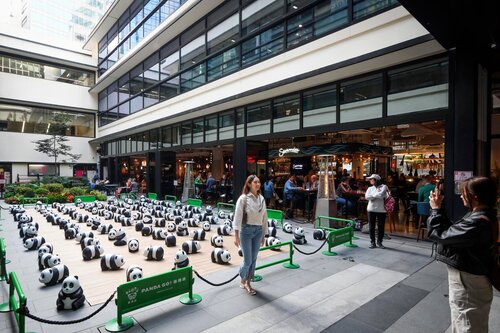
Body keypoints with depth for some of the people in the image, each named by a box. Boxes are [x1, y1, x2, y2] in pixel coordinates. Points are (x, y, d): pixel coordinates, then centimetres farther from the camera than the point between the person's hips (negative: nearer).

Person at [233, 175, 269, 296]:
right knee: (247, 260, 1)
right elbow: (238, 217, -13)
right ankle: (242, 280, 29)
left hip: (258, 231, 5)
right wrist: (236, 235, -17)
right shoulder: (243, 198, -10)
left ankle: (248, 283, 30)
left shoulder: (261, 198, 6)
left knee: (253, 259, 11)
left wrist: (264, 234, 13)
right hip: (246, 230, -5)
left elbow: (264, 217, 11)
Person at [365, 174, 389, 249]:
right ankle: (372, 242, 14)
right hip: (371, 209, 3)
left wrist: (373, 195, -5)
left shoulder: (383, 187, 0)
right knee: (371, 226, 4)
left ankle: (379, 242, 20)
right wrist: (377, 195, -10)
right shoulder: (370, 188, 10)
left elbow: (381, 194, -18)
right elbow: (367, 197, -8)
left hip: (381, 209, -3)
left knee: (381, 227, 5)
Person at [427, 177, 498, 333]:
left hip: (467, 283, -10)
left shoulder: (476, 223, -31)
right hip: (468, 279, 10)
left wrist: (435, 209, -15)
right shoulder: (482, 215, 1)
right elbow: (451, 230, 7)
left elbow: (439, 234, -27)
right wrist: (440, 208, 0)